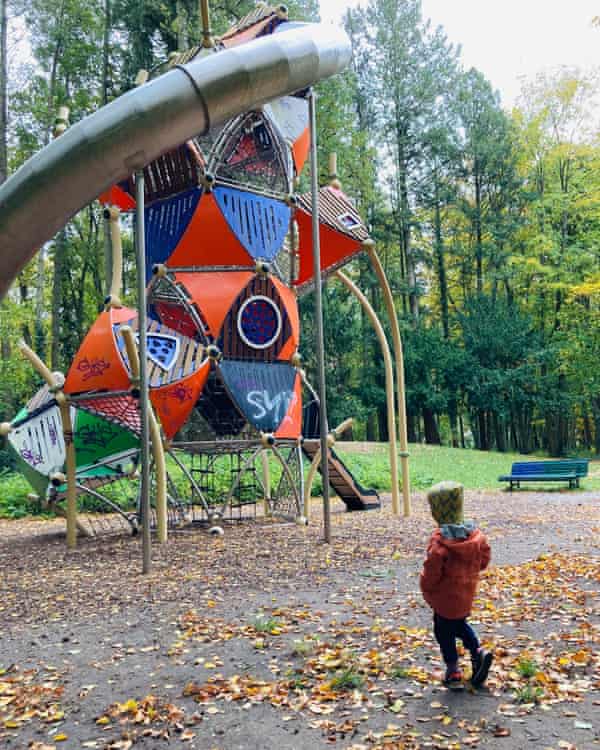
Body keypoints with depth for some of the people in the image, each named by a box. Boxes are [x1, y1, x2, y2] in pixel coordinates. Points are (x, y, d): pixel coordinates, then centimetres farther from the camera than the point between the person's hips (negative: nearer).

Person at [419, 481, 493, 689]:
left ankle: (453, 672, 19)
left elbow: (432, 569, -23)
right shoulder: (475, 533, -6)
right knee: (459, 624, 28)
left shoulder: (440, 539, -26)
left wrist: (426, 586, -4)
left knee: (444, 631, 11)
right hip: (467, 594, 6)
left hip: (446, 596, -6)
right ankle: (478, 652, 12)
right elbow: (484, 559, 5)